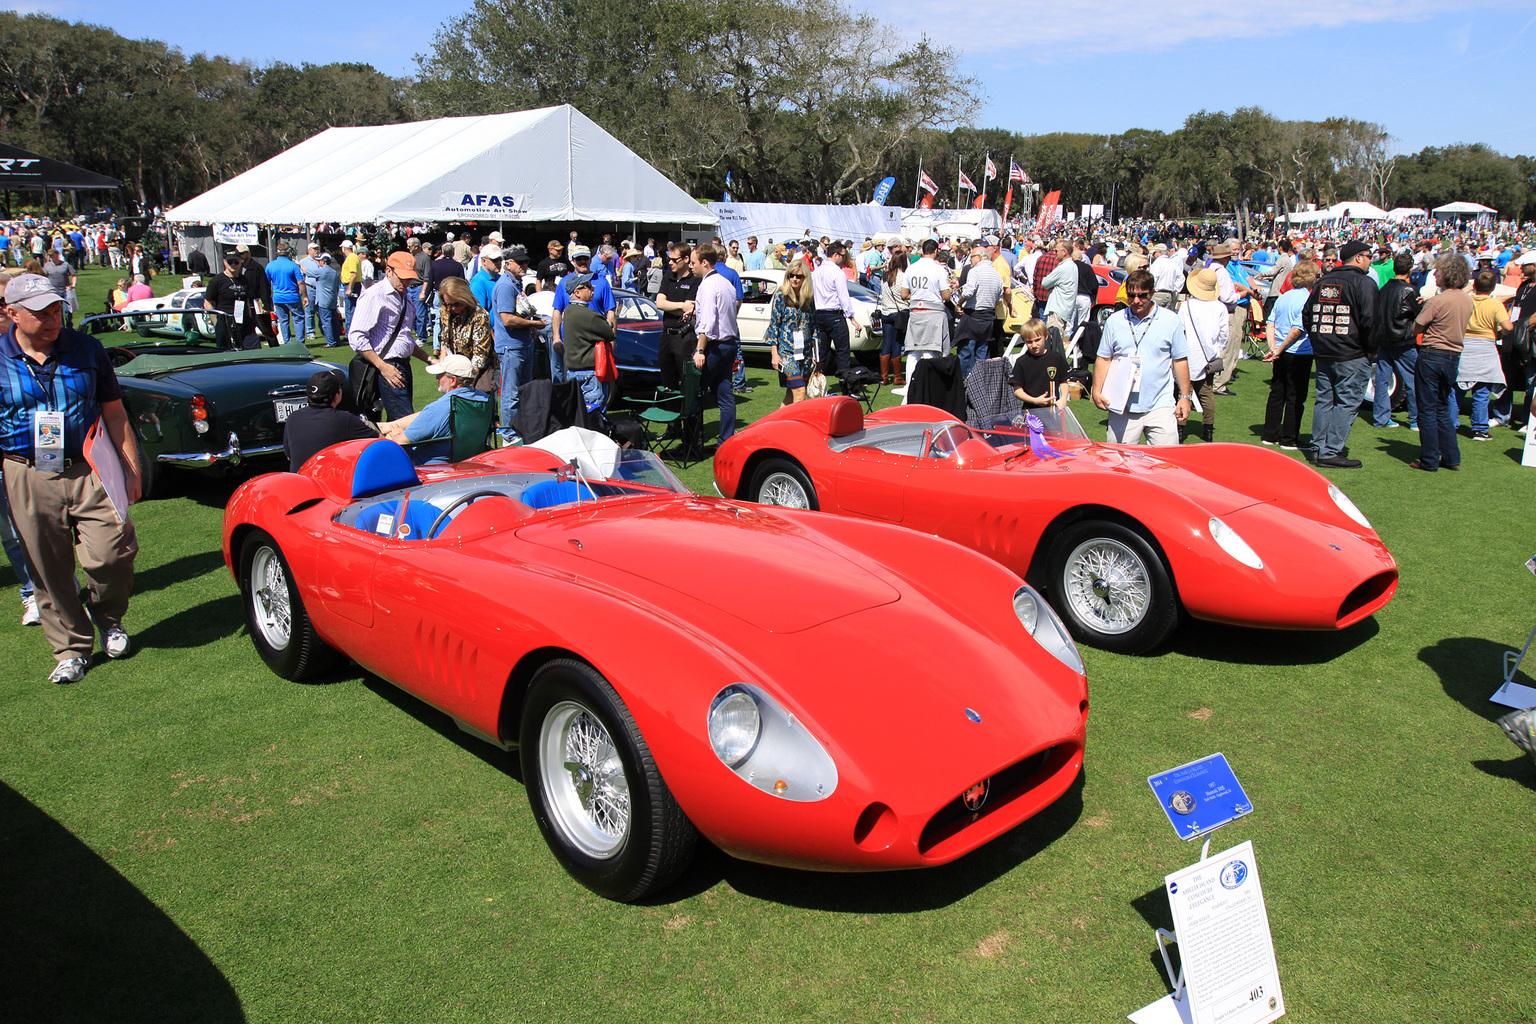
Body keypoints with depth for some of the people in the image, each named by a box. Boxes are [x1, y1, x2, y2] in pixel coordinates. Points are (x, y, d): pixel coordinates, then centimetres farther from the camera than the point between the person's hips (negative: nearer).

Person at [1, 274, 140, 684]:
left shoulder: (87, 349, 4)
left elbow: (114, 412, 10)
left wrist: (131, 468, 8)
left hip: (91, 470, 0)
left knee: (110, 554, -9)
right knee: (49, 571, 6)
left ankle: (108, 615, 22)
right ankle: (71, 648, 22)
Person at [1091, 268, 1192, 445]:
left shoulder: (1171, 320, 4)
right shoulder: (1114, 321, 7)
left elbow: (1180, 360, 8)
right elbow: (1104, 359, 11)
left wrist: (1184, 397, 5)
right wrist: (1097, 391, 2)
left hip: (1161, 405, -1)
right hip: (1123, 407, 1)